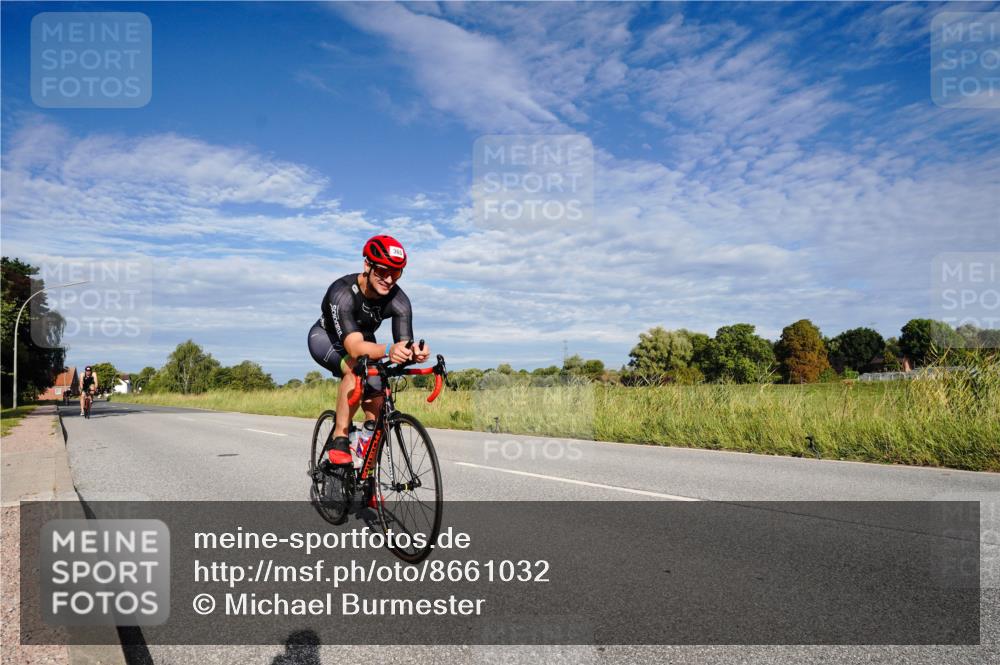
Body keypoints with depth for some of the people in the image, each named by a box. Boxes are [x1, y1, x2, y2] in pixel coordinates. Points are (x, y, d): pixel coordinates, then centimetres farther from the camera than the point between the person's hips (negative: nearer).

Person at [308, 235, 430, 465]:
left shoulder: (399, 301, -27)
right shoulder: (343, 292, -39)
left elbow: (405, 344, -35)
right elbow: (354, 347, -51)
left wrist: (415, 352, -60)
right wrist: (388, 350, -71)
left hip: (364, 342, 5)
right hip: (326, 338, -4)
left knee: (378, 415, -8)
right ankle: (339, 440, -24)